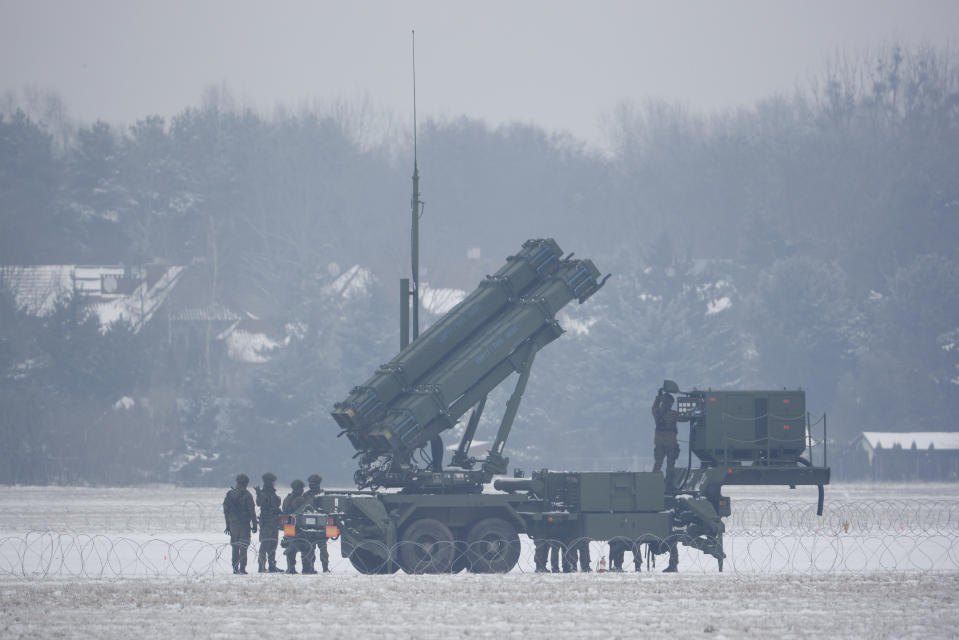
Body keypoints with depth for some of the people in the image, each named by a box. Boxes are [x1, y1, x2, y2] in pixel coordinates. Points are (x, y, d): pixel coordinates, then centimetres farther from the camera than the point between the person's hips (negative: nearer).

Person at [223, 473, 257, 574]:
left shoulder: (230, 494, 6)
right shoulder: (246, 494, -9)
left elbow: (226, 510, 10)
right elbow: (252, 510, -9)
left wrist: (228, 525, 16)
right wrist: (254, 524, -2)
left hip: (233, 523, 4)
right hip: (244, 523, -4)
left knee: (235, 548, 12)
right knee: (243, 547, -4)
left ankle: (235, 568, 12)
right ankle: (242, 569, -10)